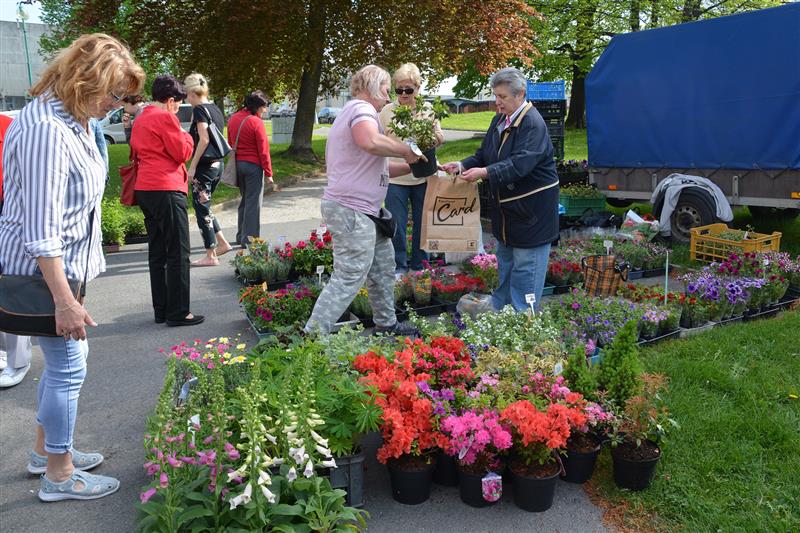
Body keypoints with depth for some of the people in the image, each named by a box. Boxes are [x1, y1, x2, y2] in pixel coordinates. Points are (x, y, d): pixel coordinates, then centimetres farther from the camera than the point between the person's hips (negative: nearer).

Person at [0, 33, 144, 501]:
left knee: (63, 361, 19)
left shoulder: (73, 119, 7)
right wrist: (65, 301, -24)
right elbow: (41, 230, -26)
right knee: (69, 368, 0)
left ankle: (46, 450, 36)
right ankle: (59, 476, 17)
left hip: (66, 264, 10)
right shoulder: (46, 129, -24)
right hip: (43, 270, -10)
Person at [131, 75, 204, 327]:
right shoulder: (165, 117, -9)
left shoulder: (140, 119, 18)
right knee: (178, 253, -4)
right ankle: (178, 312, -2)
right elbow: (182, 153, -11)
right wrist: (187, 137, 7)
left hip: (145, 188, 9)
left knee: (157, 252, 12)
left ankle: (161, 310, 17)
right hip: (167, 188, -9)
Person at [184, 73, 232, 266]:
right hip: (218, 164, 8)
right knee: (205, 206, 19)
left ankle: (210, 256, 5)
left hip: (205, 165, -8)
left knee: (202, 208, 0)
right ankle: (222, 243, 21)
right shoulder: (215, 108, 12)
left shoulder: (199, 109, -12)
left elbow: (204, 140, -22)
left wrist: (192, 166, -18)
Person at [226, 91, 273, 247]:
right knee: (253, 203, -1)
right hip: (253, 165, -7)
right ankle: (250, 239, 1)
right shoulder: (257, 122, -14)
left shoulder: (233, 119, 8)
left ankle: (241, 235, 25)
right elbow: (263, 150, -14)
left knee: (245, 199, 19)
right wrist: (268, 173, -9)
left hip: (237, 164, 7)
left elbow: (230, 143, 15)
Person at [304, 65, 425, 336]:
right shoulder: (362, 109, -11)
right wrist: (405, 149, -20)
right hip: (352, 210, -11)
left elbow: (375, 167, 25)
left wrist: (409, 166, 18)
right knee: (349, 279, -9)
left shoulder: (354, 111, 23)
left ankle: (386, 323, 29)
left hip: (361, 211, 11)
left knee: (383, 266, 18)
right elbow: (370, 141, -36)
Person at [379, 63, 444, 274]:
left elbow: (440, 137, 7)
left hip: (423, 176, 2)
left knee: (422, 223, 11)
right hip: (395, 177, -2)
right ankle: (399, 266, 16)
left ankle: (419, 265, 26)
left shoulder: (428, 108, 4)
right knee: (397, 224, 1)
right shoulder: (387, 111, -1)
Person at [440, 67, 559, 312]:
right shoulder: (499, 120, 9)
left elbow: (520, 163, -30)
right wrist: (462, 165, -6)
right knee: (504, 260, 19)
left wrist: (485, 172, -36)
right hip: (505, 205, 9)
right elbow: (484, 155, 12)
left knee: (525, 266, -2)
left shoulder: (533, 123, -19)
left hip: (530, 207, -9)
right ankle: (499, 311, 32)